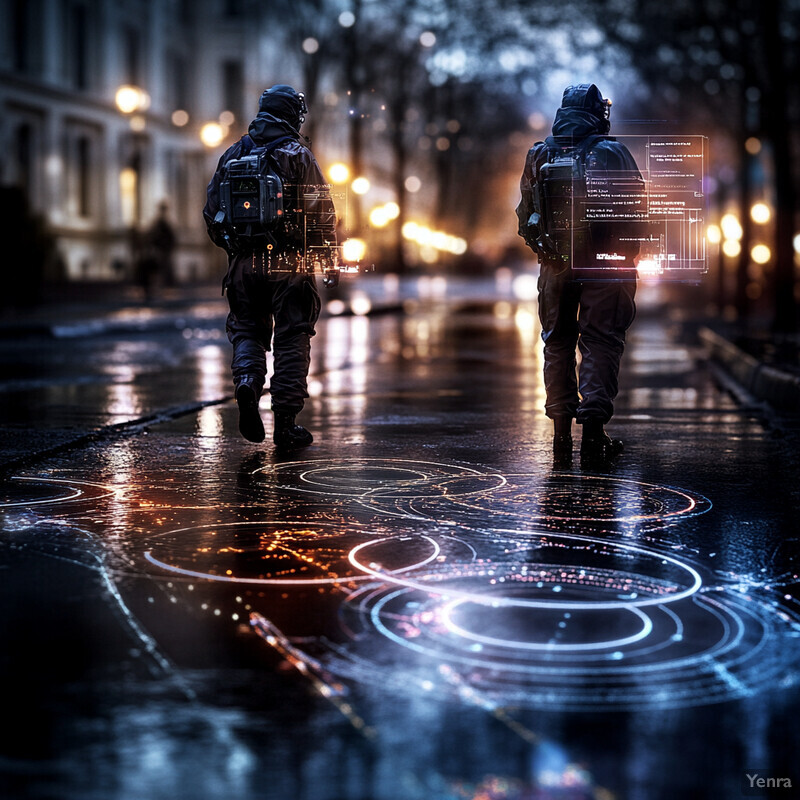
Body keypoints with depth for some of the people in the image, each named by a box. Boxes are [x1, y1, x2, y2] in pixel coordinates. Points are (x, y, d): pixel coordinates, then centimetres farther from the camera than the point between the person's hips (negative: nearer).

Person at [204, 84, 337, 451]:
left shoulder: (233, 154, 8)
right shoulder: (299, 155, -5)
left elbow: (212, 211, 11)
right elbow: (322, 212, -8)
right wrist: (331, 253, 6)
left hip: (244, 262, 3)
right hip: (289, 262, -3)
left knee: (247, 329, 17)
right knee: (291, 338, 4)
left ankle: (246, 379, -13)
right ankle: (286, 424, 3)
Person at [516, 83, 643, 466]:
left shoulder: (538, 155, 5)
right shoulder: (611, 153, -6)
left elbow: (525, 218, 9)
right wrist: (628, 255, 7)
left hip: (555, 264, 3)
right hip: (602, 263, -3)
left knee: (558, 342, 12)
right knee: (600, 342, 1)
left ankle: (561, 434, 11)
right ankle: (593, 427, -10)